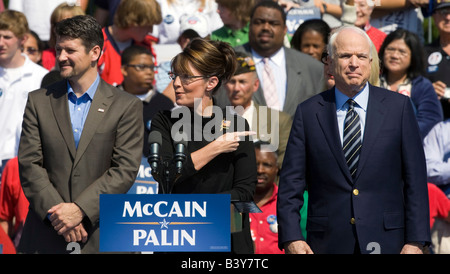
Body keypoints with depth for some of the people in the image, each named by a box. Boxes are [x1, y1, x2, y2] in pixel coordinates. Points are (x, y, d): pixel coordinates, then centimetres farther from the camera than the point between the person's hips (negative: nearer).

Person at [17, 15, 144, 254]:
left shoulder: (127, 106, 2)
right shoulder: (38, 101, 8)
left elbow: (126, 169, -5)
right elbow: (29, 164, 2)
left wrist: (80, 209, -15)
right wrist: (56, 213, -12)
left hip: (100, 235, -1)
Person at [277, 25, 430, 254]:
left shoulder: (398, 107, 4)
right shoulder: (308, 113, 5)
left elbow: (415, 178, 1)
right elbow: (291, 182, 2)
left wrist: (415, 241, -6)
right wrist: (291, 239, -9)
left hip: (385, 241, 0)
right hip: (328, 242, 1)